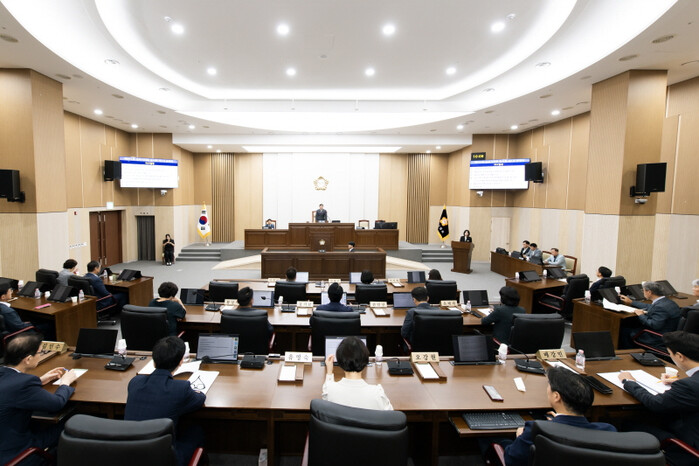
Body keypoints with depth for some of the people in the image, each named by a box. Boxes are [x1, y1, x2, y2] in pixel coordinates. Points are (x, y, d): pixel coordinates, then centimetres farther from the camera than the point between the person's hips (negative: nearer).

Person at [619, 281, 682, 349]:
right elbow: (650, 307, 24)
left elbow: (654, 325, -31)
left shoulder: (661, 306, -28)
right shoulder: (666, 301, 6)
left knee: (624, 331, -5)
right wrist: (631, 302, 32)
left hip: (658, 340, -10)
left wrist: (641, 315, -15)